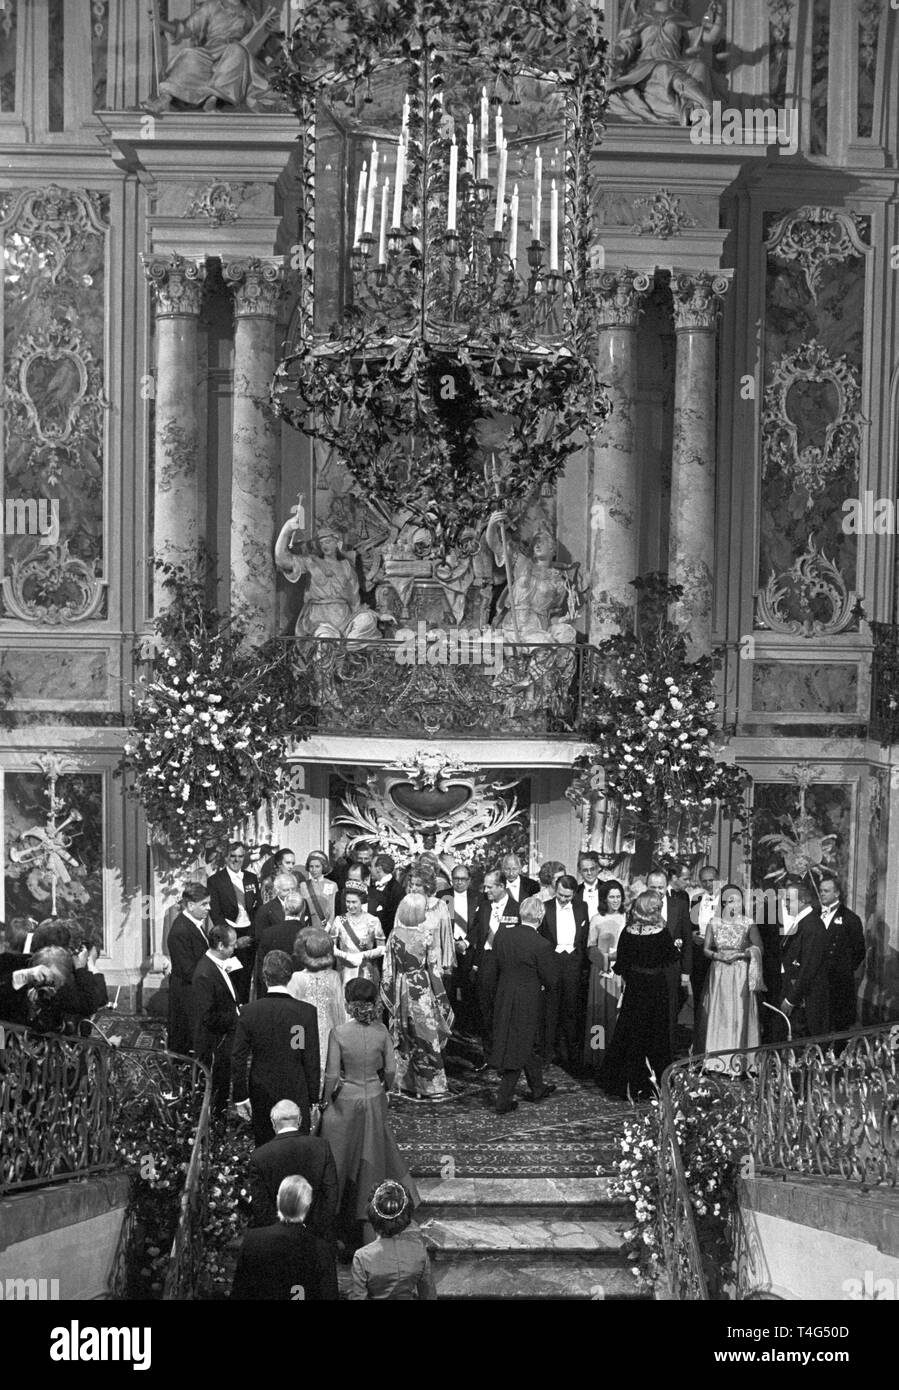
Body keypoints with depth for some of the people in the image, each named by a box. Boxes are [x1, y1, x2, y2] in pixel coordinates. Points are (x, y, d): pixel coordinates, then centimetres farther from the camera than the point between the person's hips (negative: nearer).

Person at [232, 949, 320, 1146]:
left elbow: (238, 1058, -4)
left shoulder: (249, 1011, -9)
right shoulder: (306, 1012, -12)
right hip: (296, 1093, -1)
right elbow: (312, 1061, -8)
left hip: (261, 1094, 2)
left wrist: (241, 1098, 5)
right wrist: (314, 1100, 2)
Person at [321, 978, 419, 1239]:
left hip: (345, 1100, -2)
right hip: (375, 1098, 3)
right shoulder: (381, 1032, -11)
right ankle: (369, 1206, 35)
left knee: (344, 1154, 15)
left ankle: (343, 1214, 26)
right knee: (373, 1153, 21)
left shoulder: (338, 1034, -19)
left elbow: (332, 1075, -16)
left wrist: (325, 1100, -1)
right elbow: (391, 1069, -5)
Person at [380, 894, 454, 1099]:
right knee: (426, 1038, 5)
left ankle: (405, 1084, 19)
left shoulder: (395, 935, -5)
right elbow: (434, 969, -8)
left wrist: (387, 994, 10)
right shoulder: (426, 935, -12)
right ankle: (430, 1086, 8)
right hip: (422, 991, -3)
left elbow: (388, 969, -1)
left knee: (403, 1039, 13)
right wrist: (441, 998, 0)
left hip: (400, 991, 3)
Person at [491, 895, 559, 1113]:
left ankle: (538, 1088, 38)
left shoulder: (501, 936, -5)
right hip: (528, 1003, -6)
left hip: (504, 997, 6)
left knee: (530, 1045, 22)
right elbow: (551, 980, -13)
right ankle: (504, 1100, 11)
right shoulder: (541, 946, -22)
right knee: (517, 1049, 7)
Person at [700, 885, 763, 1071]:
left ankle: (739, 1060, 1)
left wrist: (740, 954, -16)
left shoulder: (748, 924, 0)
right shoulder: (713, 923, 5)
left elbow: (759, 949, -4)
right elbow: (706, 949, 6)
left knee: (739, 1013, -3)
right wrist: (718, 955, -12)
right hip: (718, 974, 1)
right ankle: (716, 1061, 6)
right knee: (717, 1013, 0)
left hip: (741, 975, -1)